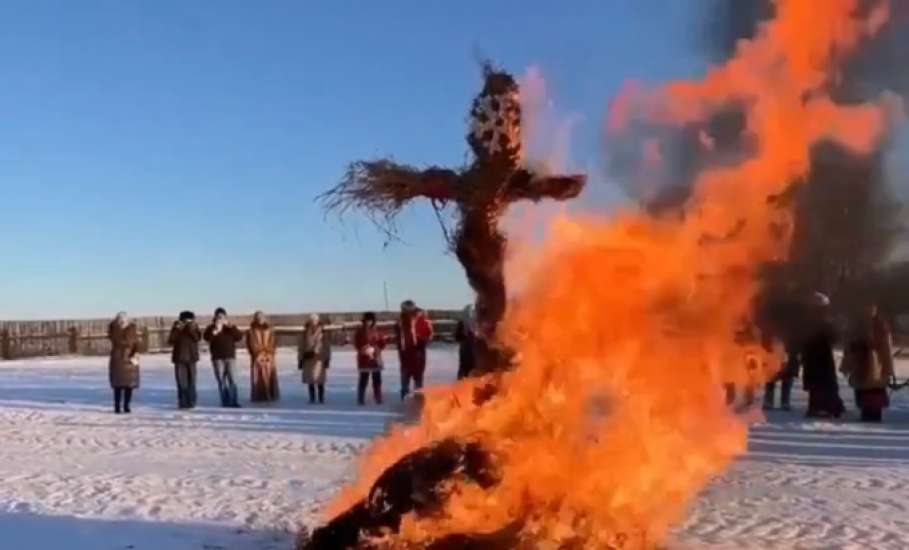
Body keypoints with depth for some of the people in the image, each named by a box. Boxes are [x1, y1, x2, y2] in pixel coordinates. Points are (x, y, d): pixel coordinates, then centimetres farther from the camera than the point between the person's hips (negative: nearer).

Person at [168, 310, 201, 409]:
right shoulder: (177, 327, 1)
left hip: (191, 357, 0)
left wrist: (192, 329, -23)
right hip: (179, 358, 0)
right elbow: (170, 341, -7)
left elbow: (198, 338, -13)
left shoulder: (194, 327, 3)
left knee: (191, 380, -1)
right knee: (181, 381, -2)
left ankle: (191, 401, 4)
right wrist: (177, 330, -15)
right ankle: (182, 402, 3)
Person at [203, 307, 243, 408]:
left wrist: (231, 327, -11)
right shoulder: (211, 328, 5)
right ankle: (225, 401, 3)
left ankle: (234, 401, -10)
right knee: (221, 381, -2)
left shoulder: (230, 327, 10)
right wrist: (216, 330, -21)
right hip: (217, 358, 0)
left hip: (230, 357, 0)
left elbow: (240, 337, -3)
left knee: (231, 379, -8)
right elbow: (207, 337, -13)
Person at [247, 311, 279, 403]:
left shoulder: (269, 330, 12)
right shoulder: (251, 331, 4)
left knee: (269, 376, -2)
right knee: (258, 377, -6)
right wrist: (257, 354, -11)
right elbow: (251, 345, -1)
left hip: (268, 357, 2)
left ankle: (270, 395, 4)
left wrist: (270, 354, -4)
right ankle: (258, 396, -4)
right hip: (257, 357, -2)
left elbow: (272, 344, 9)